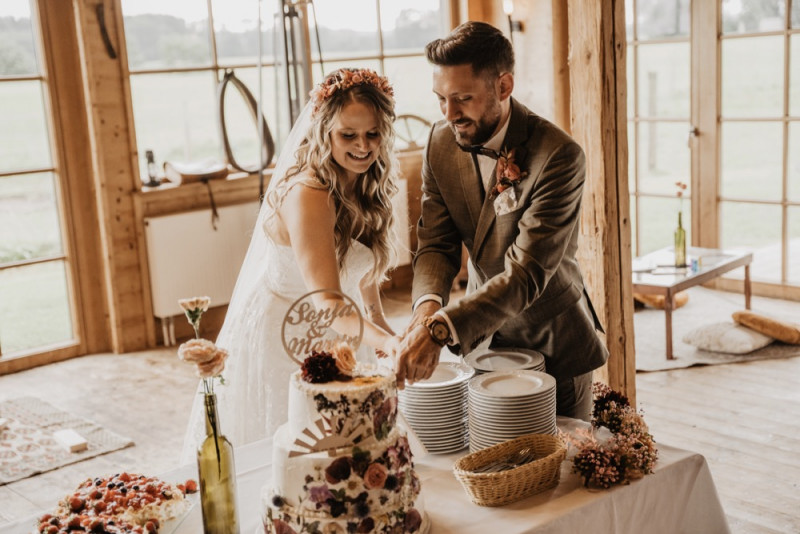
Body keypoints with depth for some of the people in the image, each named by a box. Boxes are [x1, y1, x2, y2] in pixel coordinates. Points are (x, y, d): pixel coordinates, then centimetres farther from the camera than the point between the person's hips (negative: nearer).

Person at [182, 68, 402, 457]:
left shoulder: (365, 187, -1)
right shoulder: (307, 195, -27)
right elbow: (327, 303, -35)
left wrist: (381, 321, 8)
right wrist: (385, 342, -49)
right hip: (276, 343, -8)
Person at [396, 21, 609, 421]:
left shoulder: (558, 156, -26)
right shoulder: (441, 142, -7)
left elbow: (526, 272, -32)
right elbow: (436, 245, -8)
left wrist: (441, 328, -43)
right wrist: (428, 306, -30)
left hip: (554, 345, -5)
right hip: (481, 336, 5)